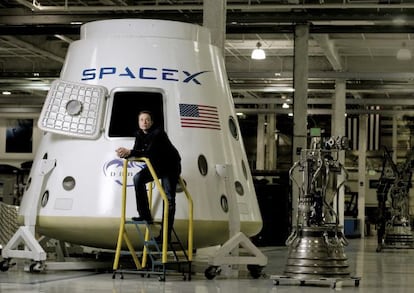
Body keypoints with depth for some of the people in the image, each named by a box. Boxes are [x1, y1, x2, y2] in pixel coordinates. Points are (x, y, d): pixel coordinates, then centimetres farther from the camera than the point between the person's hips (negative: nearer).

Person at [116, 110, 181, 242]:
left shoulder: (158, 133, -25)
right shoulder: (140, 135, -1)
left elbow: (149, 152, -37)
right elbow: (137, 152, -8)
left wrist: (130, 152, -44)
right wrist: (126, 154, -30)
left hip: (171, 166, -7)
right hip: (156, 165, 7)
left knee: (169, 198, -11)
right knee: (138, 178, -17)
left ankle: (166, 233, -12)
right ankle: (145, 216, -14)